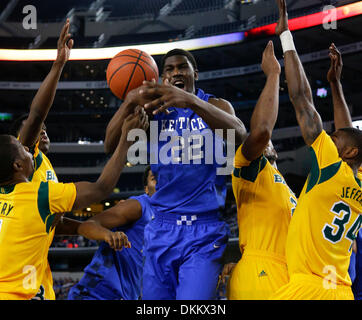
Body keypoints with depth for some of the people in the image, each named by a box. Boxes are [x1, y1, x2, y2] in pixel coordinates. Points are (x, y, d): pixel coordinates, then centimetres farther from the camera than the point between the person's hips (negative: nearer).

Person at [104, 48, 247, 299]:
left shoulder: (215, 106, 6)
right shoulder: (154, 110, 11)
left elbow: (239, 134, -18)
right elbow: (110, 145, -3)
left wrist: (191, 101, -34)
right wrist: (130, 102, -22)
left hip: (204, 233, -3)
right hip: (162, 230, 3)